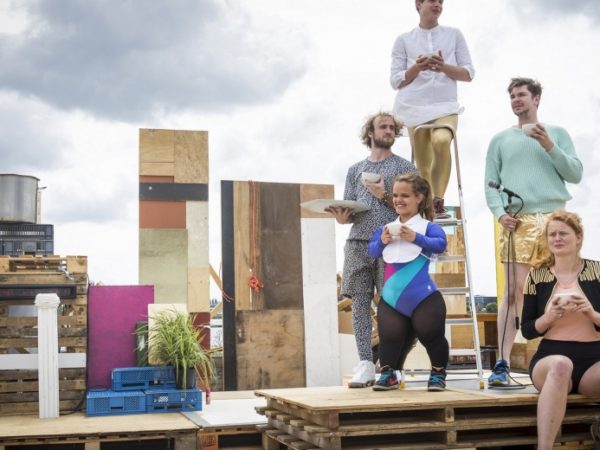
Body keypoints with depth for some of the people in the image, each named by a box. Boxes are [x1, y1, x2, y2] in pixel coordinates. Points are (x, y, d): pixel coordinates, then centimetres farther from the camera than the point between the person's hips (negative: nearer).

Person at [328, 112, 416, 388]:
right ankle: (365, 365, 0)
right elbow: (349, 209, 19)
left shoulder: (404, 167, 12)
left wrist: (385, 196, -9)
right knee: (359, 303, -2)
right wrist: (342, 217, -4)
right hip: (358, 243, 3)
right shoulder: (355, 170, 21)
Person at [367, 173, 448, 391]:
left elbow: (441, 244, -20)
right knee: (390, 334, -8)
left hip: (422, 297, -3)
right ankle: (388, 374, 16)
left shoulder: (427, 226, -4)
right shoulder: (386, 228, 10)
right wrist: (382, 241, -13)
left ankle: (438, 373, 26)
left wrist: (415, 238, -30)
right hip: (392, 298, 4)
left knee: (430, 333, -2)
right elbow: (372, 251, 7)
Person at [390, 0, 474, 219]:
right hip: (415, 109, 1)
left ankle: (438, 202, -27)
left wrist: (444, 67, -10)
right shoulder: (404, 40, 9)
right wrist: (417, 68, -12)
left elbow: (469, 73, 9)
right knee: (423, 167, -1)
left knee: (442, 141, -32)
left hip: (445, 107, -1)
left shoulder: (454, 34, 12)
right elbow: (395, 80, 6)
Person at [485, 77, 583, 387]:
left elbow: (576, 174, 10)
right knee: (514, 291, -10)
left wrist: (551, 148, -3)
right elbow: (491, 183, 10)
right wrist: (499, 213, -7)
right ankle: (503, 364, -11)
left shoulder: (557, 133, 18)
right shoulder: (501, 139, 18)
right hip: (518, 221, -1)